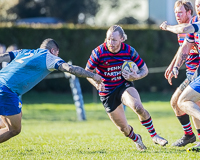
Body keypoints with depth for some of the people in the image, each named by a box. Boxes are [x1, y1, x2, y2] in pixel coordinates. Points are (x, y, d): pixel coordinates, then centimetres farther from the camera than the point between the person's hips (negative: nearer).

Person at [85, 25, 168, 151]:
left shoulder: (129, 51, -12)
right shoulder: (99, 52, -16)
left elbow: (145, 70, -2)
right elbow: (87, 72, -5)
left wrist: (136, 76, -24)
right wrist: (95, 83, -25)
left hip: (125, 86, 0)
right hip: (107, 92, 0)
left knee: (138, 107, -33)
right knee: (123, 128, 0)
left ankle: (154, 135, -13)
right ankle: (136, 138, 37)